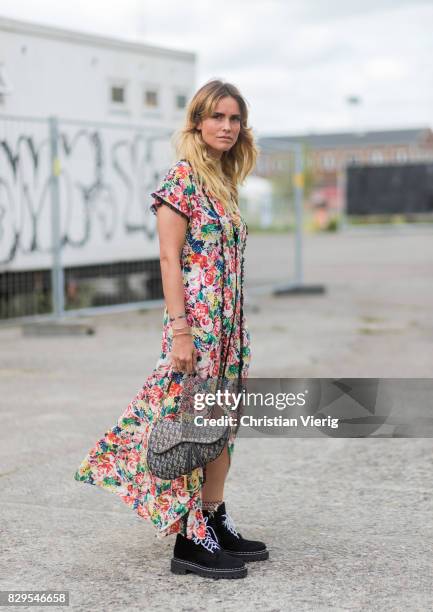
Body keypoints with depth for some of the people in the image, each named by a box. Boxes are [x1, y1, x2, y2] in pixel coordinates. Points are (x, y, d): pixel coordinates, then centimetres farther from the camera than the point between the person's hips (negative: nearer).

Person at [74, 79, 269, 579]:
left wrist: (238, 329, 16)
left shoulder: (223, 184, 14)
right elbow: (170, 258, -14)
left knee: (222, 425, 12)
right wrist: (179, 329, -19)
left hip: (229, 326, 9)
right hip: (196, 321, -9)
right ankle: (190, 540, 5)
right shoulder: (182, 178, -10)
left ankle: (216, 524, 23)